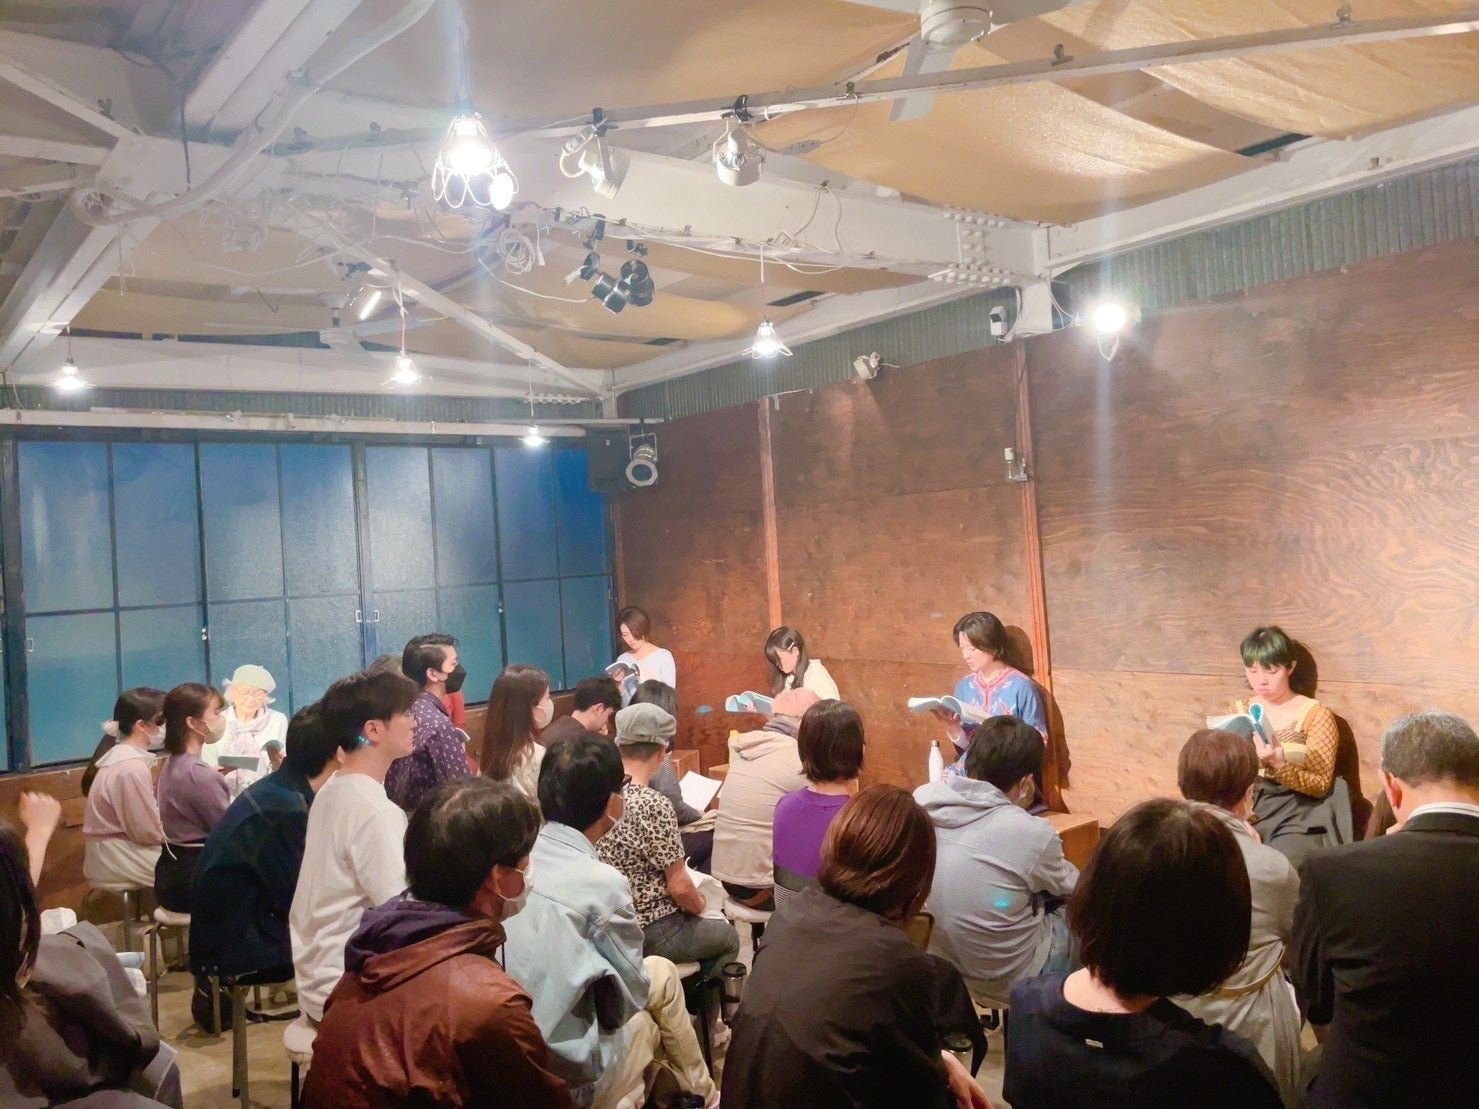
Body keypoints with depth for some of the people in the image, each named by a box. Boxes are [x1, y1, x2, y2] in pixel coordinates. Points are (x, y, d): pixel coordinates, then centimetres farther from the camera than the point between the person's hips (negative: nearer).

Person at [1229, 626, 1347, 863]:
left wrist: (1278, 764, -23)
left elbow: (1321, 785, -6)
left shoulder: (1315, 715, -1)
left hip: (1299, 819, -3)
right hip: (1247, 814, 3)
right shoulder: (1238, 711, 10)